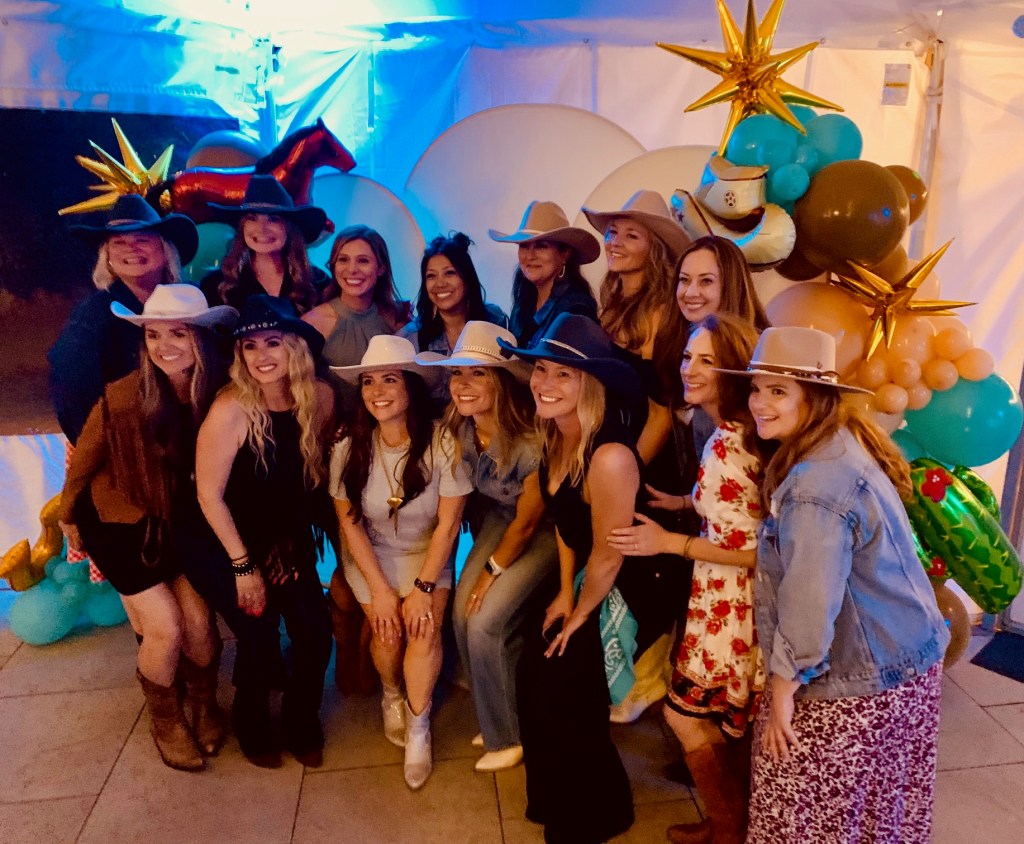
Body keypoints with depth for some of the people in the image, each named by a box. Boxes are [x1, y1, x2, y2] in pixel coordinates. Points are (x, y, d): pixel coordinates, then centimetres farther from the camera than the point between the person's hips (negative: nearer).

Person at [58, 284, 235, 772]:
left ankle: (205, 704, 28)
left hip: (179, 521, 2)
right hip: (118, 521, -2)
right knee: (165, 628, -4)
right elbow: (83, 464, -8)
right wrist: (69, 521, 6)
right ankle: (164, 718, 25)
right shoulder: (121, 399, -27)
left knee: (199, 620, -2)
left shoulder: (219, 397, -20)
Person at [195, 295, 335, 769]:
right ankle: (251, 725, 33)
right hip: (233, 546, -4)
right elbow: (210, 495, -17)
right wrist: (243, 566, -12)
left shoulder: (320, 398, -11)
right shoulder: (231, 409, -24)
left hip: (291, 542, 4)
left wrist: (296, 543, 4)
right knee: (259, 645, 0)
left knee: (316, 637, 0)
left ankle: (301, 722, 30)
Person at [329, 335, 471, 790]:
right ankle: (392, 695, 23)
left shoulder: (443, 444, -22)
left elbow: (448, 524, -14)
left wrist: (424, 587, -16)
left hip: (425, 552, -1)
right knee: (387, 629, -12)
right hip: (370, 552, 1)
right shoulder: (348, 448, -16)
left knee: (424, 627, -19)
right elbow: (349, 521, -8)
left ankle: (418, 725, 6)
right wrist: (379, 589, -11)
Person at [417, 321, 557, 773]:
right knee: (463, 613, -4)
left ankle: (508, 735, 12)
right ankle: (497, 717, 21)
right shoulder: (459, 429, -15)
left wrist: (493, 569, -6)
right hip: (497, 520, 6)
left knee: (485, 623, -13)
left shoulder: (532, 439, -32)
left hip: (544, 532, -6)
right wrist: (483, 559, -2)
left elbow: (528, 521, -18)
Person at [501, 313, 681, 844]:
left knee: (562, 693, 2)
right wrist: (564, 594, 8)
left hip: (629, 591, -8)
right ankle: (557, 798, 40)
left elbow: (608, 557, -22)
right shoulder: (555, 436, -7)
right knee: (533, 671, 12)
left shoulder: (609, 456, -34)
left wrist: (580, 614, -6)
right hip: (584, 580, 8)